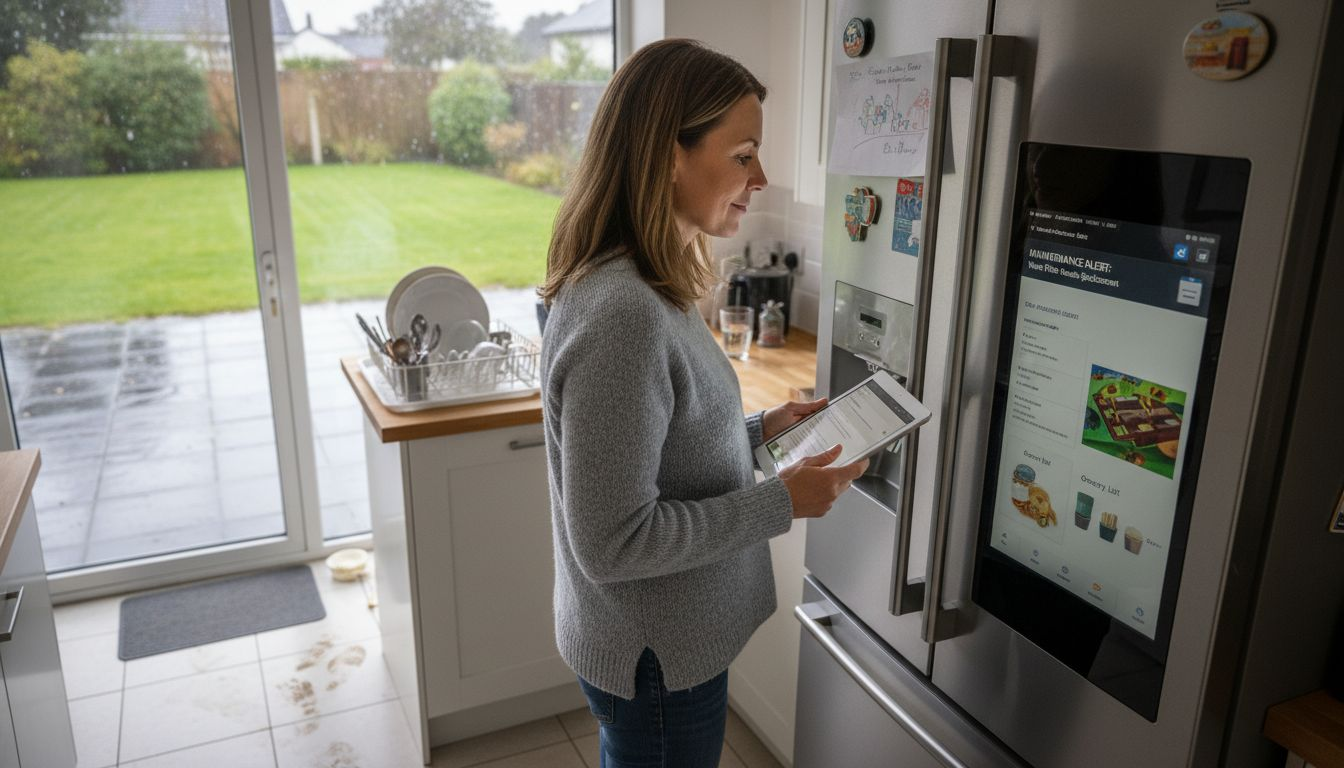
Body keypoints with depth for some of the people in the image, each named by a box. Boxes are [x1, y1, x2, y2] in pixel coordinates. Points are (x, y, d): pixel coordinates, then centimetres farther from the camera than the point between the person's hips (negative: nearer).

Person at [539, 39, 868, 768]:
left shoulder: (642, 288, -1)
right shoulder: (623, 315, -31)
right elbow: (612, 542, -28)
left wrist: (758, 428, 2)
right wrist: (782, 502, -22)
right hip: (656, 656, -9)